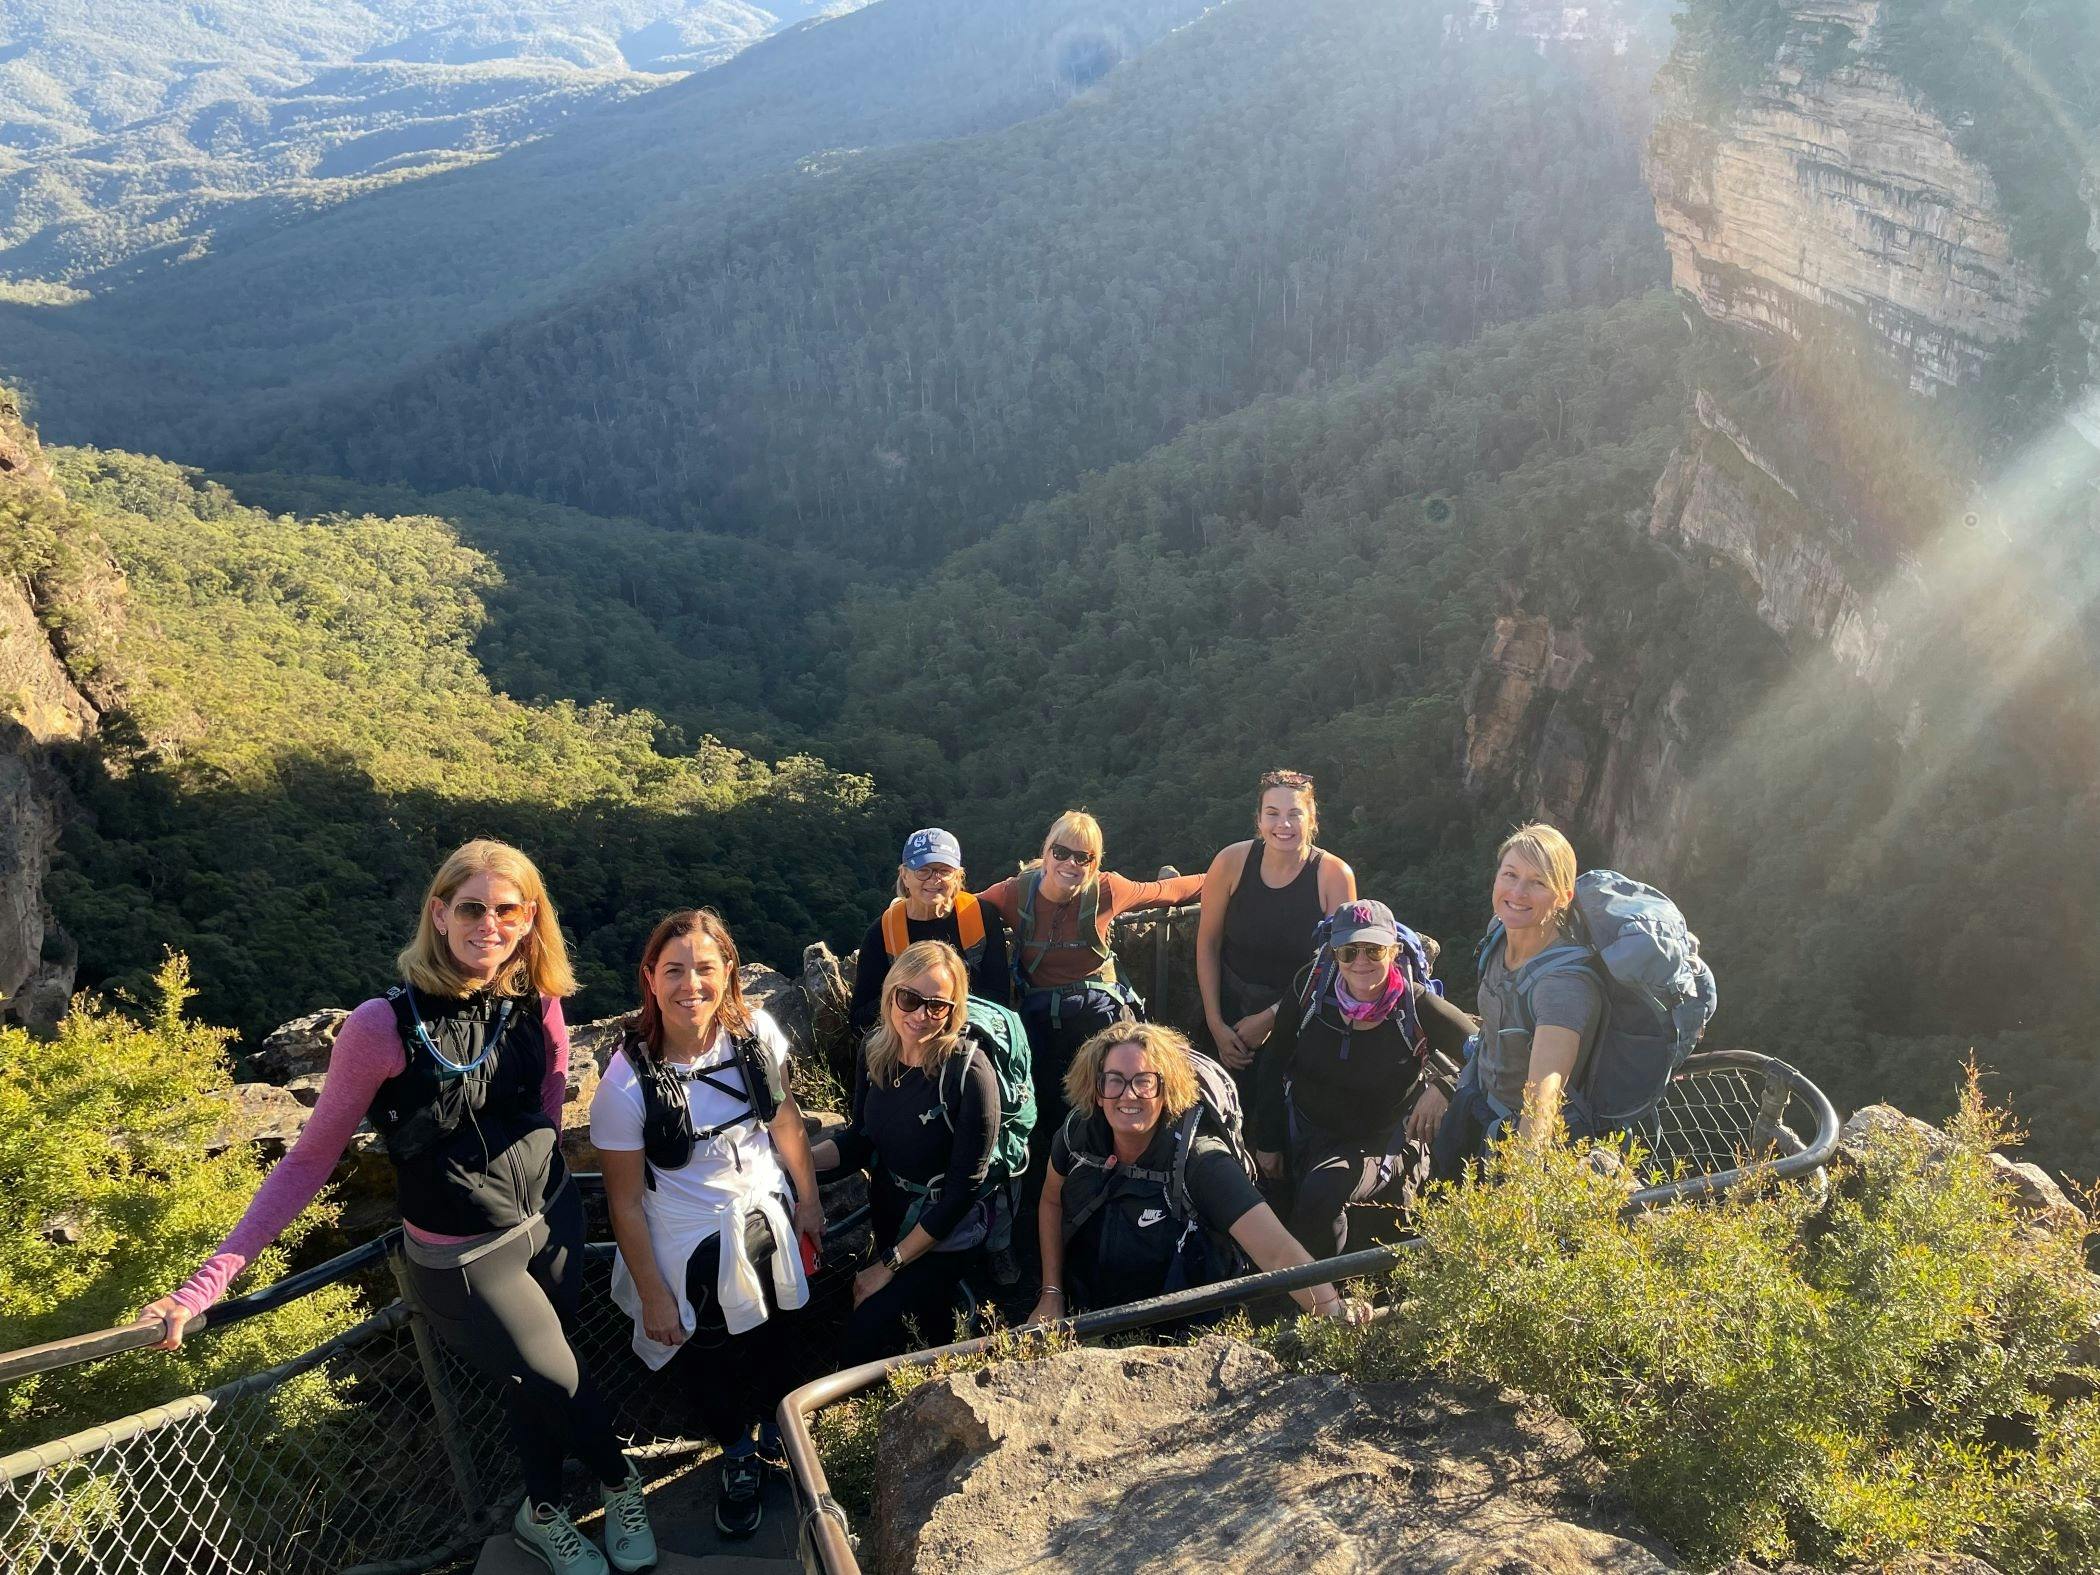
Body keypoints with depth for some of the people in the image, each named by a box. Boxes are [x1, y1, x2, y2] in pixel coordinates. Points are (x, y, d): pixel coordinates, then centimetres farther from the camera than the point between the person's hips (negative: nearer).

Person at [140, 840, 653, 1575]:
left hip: (554, 1222, 4)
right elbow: (310, 1159, -17)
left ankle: (542, 1513, 49)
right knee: (560, 1387, 10)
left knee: (540, 1382, 20)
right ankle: (622, 1483, 41)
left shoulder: (537, 1004, -11)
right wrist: (207, 1282, -19)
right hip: (462, 1262, -4)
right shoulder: (385, 1024, -23)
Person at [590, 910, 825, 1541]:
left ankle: (775, 1426, 56)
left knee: (776, 1345, 23)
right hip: (692, 1249, -3)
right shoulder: (627, 1085, -27)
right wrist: (654, 1297, -10)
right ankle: (738, 1454, 51)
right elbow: (626, 1204, -17)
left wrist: (807, 1201, 8)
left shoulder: (756, 1034, -17)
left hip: (768, 1220, 3)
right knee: (710, 1367, 19)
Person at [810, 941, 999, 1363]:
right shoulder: (876, 1050, -9)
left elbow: (963, 1189, -21)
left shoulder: (969, 1071, -26)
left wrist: (888, 1266, -15)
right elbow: (862, 1139, 4)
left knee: (865, 1335, -15)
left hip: (948, 1232, -6)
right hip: (890, 1214, 6)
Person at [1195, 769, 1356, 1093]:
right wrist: (1216, 1024, -5)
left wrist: (1270, 1018, -11)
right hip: (1231, 1007, 1)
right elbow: (1208, 943, -3)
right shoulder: (1232, 861, -13)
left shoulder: (1334, 875, -15)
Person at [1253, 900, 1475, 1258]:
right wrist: (1267, 1140, 5)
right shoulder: (1312, 990, -10)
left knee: (1323, 1191, -27)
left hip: (1383, 1140, -4)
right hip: (1308, 1134, 4)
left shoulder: (1417, 1007, -17)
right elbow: (1275, 1065, 3)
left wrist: (1440, 1087, -20)